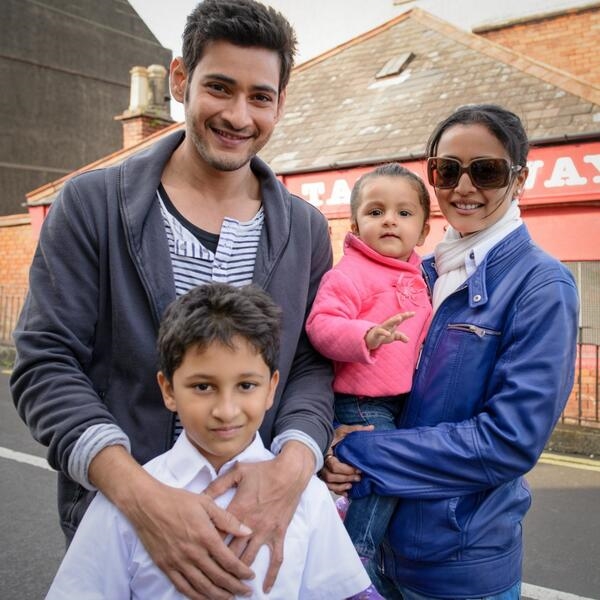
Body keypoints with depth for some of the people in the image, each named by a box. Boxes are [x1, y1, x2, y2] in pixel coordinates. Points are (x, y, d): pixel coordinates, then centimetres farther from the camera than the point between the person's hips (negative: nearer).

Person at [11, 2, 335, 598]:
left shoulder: (305, 229, 0)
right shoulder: (91, 203, -8)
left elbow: (311, 366, 0)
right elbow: (46, 364, -11)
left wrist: (292, 466, -20)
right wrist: (139, 493, -24)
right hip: (117, 518, -2)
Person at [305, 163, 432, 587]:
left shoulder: (417, 277, 11)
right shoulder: (348, 274, -16)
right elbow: (320, 325, -27)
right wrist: (365, 336, -41)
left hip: (404, 401, 9)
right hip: (363, 404, -9)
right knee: (382, 479, -9)